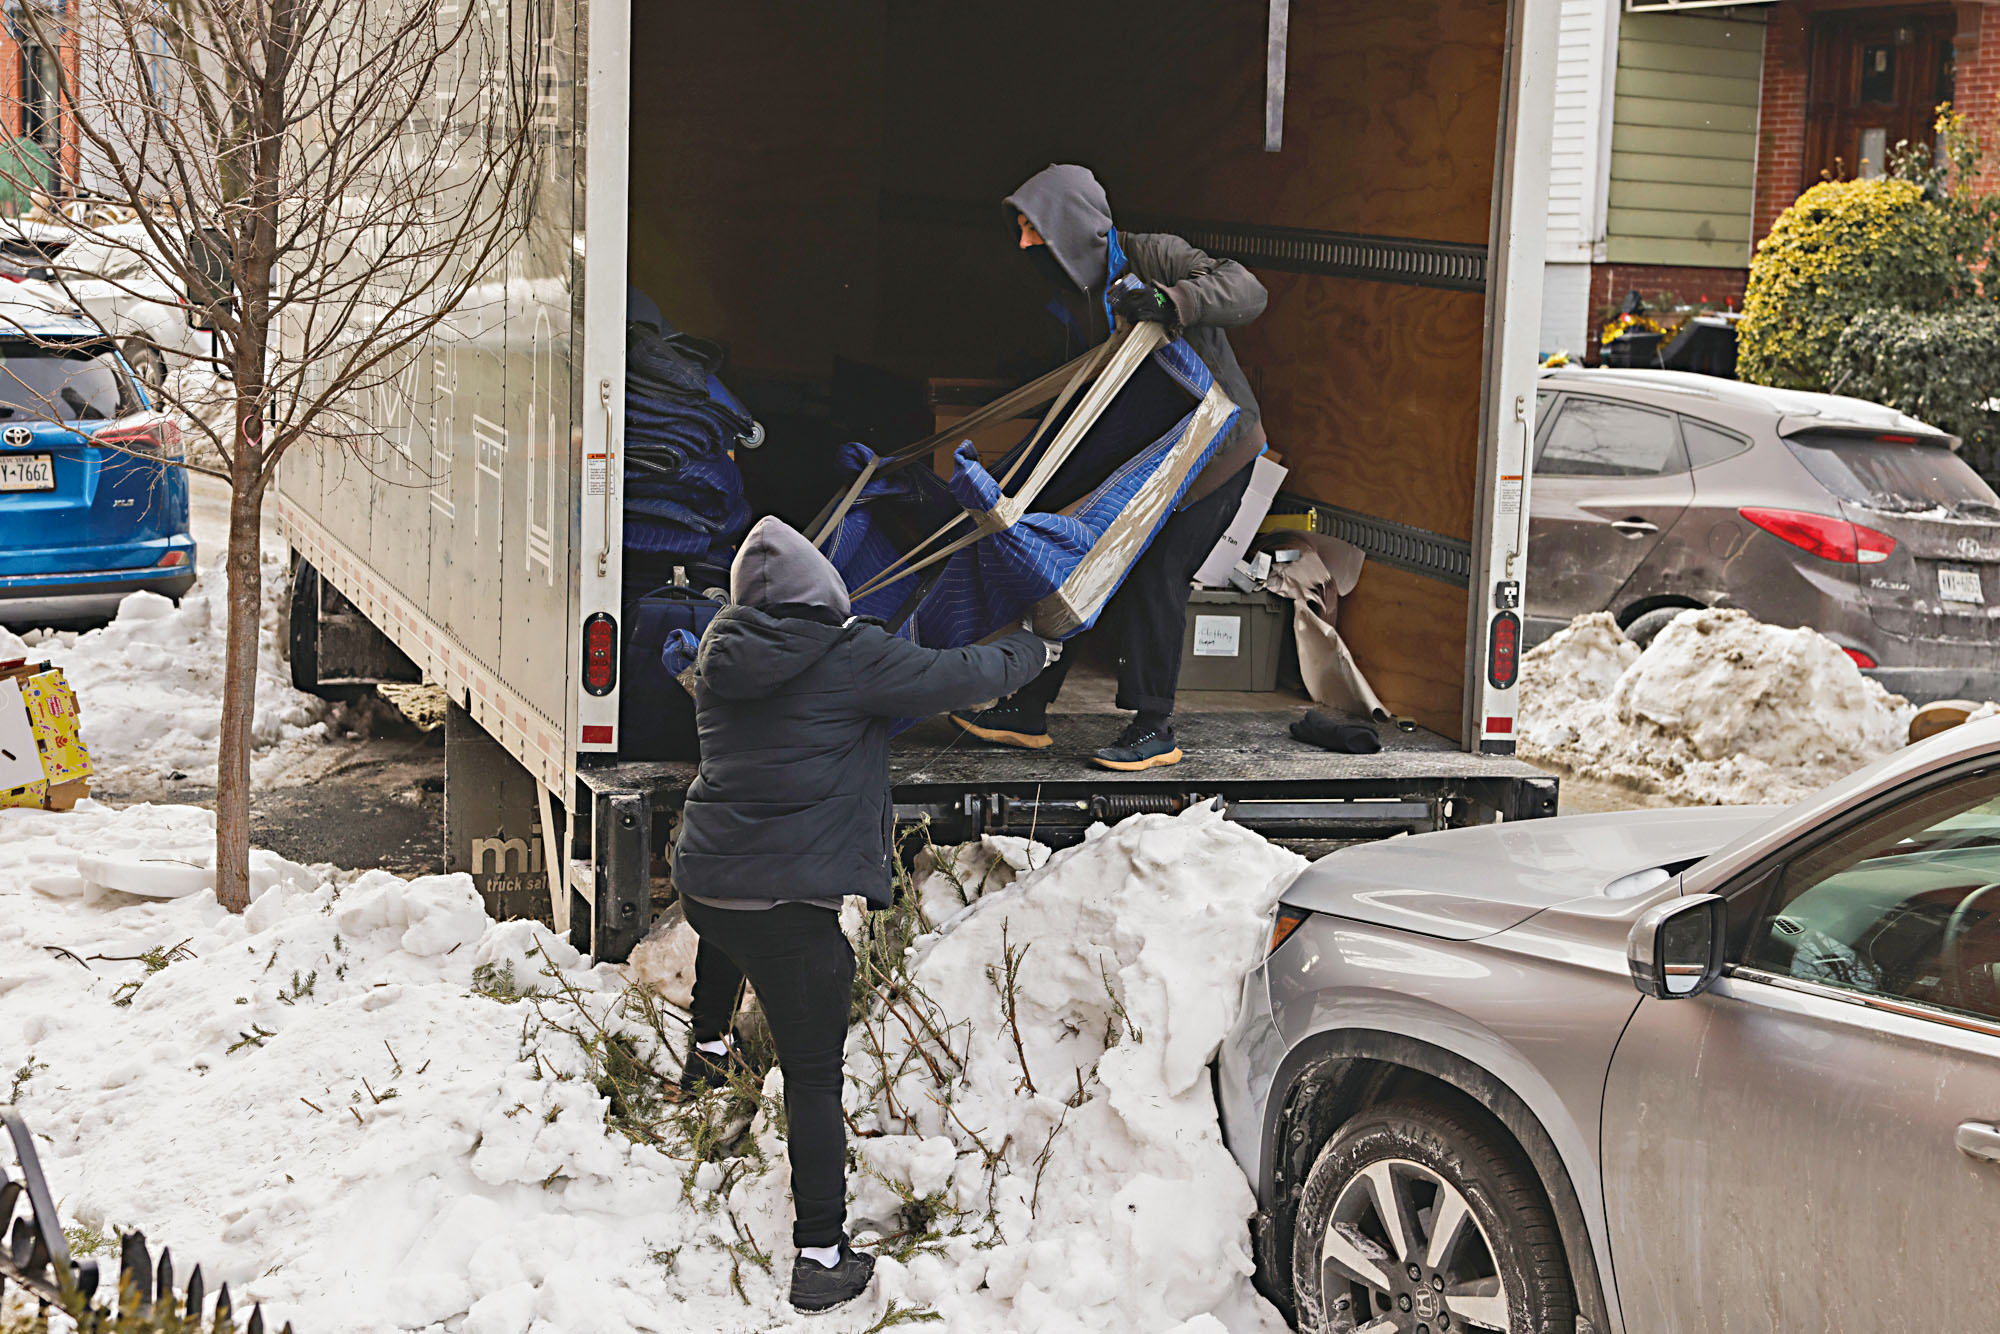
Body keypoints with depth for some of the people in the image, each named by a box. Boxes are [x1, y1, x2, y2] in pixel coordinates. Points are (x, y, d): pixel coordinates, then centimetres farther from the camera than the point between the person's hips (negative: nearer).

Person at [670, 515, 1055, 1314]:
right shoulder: (852, 657, -11)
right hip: (790, 904, -6)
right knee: (814, 1080, 2)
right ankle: (820, 1257, 4)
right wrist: (1032, 651, 16)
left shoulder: (721, 650, 5)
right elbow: (959, 678, -3)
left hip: (700, 880, 6)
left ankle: (708, 1047, 51)